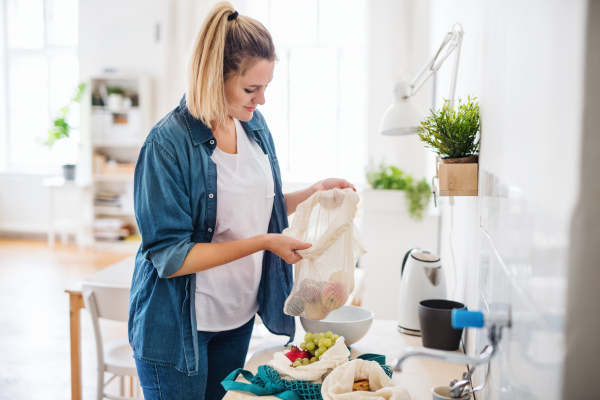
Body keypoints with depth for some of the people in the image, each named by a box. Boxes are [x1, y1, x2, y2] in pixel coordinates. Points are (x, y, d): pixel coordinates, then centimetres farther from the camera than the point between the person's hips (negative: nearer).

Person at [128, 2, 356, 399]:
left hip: (239, 317, 7)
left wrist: (314, 192, -2)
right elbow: (170, 256, -22)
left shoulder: (255, 125, 0)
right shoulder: (168, 143, -21)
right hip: (177, 328, -6)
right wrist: (262, 243, -25)